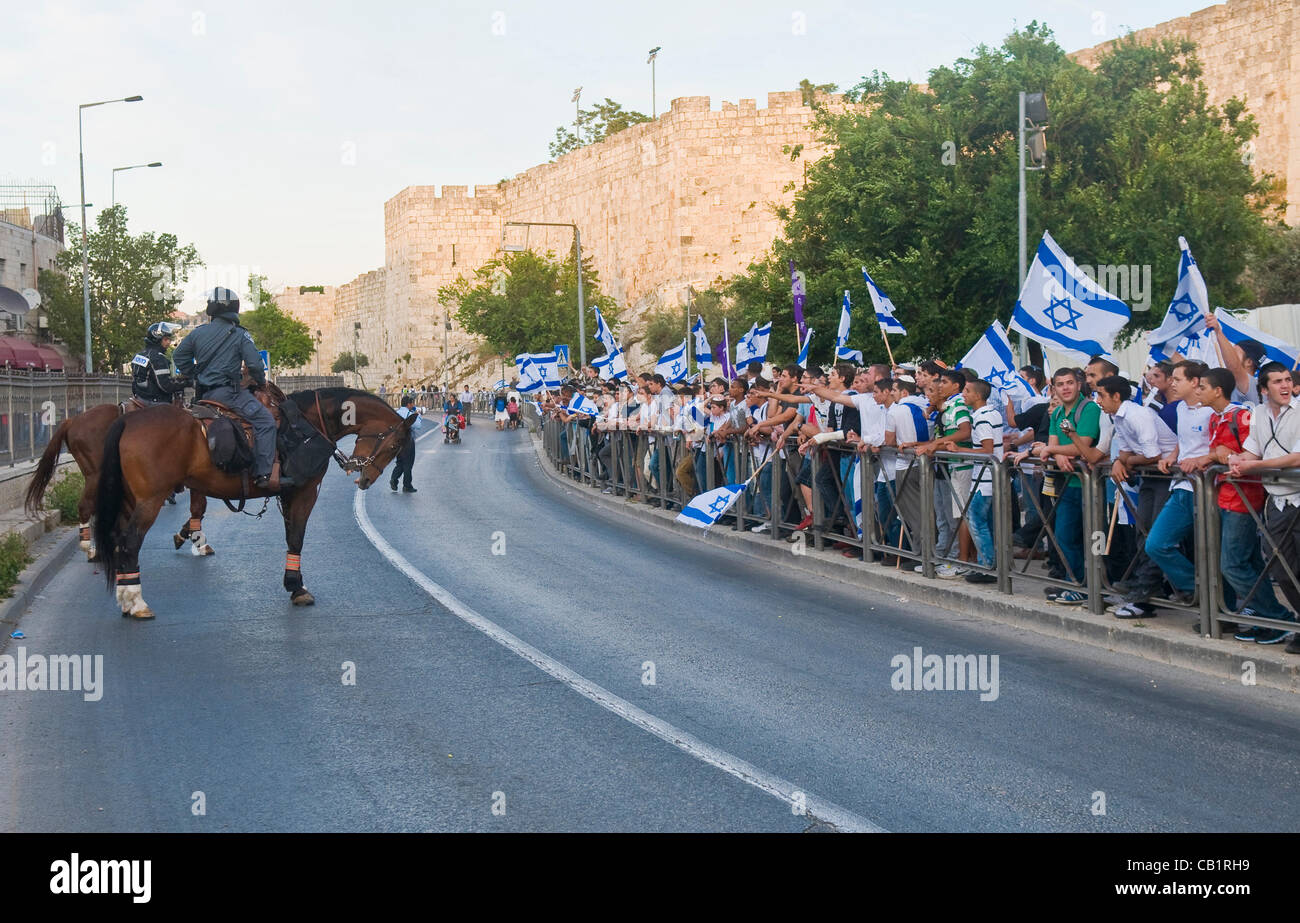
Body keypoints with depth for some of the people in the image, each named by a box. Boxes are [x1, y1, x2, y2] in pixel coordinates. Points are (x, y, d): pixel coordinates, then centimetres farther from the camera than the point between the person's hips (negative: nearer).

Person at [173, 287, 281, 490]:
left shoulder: (198, 332, 11)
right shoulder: (240, 335, -4)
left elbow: (180, 356, 20)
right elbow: (254, 363, -11)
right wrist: (260, 382, 8)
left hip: (203, 395, 7)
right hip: (227, 393, -7)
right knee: (265, 420, -11)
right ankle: (264, 475, -24)